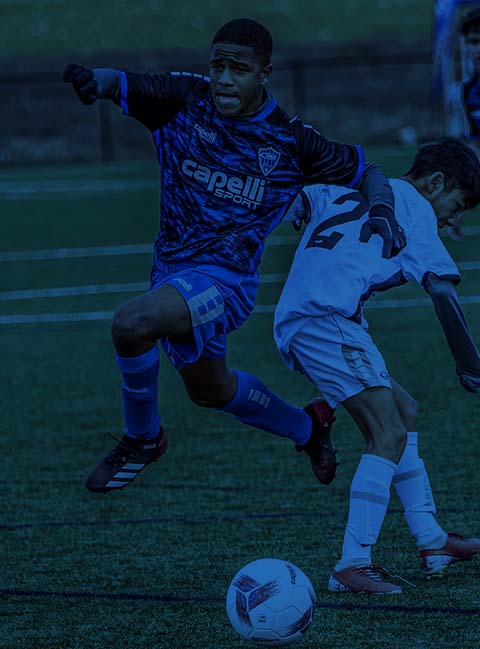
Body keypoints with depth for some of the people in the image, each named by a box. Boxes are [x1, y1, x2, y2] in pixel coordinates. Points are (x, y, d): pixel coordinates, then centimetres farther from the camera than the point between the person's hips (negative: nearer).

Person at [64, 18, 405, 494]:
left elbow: (366, 174, 6)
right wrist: (95, 81, -32)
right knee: (207, 388, 25)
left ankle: (142, 438, -6)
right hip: (172, 270, 6)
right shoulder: (185, 100, -2)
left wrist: (381, 213, -15)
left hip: (225, 276, -6)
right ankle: (305, 429, 51)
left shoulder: (291, 142, -6)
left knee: (131, 324, -31)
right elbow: (121, 84, -8)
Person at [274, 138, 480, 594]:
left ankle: (430, 542, 16)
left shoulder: (347, 191, 27)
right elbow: (441, 288, -6)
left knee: (404, 411, 18)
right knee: (389, 435, -14)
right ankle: (352, 565, -22)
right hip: (326, 316, -9)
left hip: (292, 324, 9)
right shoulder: (414, 207, 3)